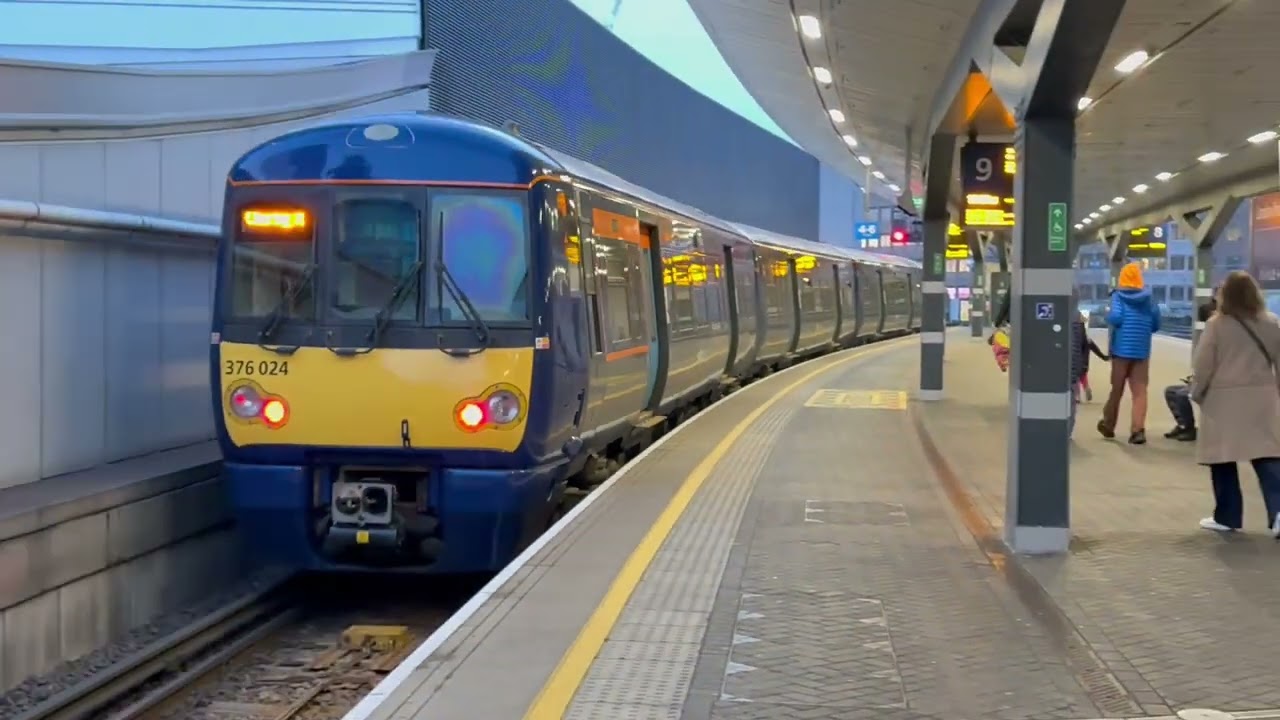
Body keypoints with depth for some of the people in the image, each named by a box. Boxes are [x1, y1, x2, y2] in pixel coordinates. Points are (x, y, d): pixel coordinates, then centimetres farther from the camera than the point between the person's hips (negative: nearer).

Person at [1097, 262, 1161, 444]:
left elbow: (1115, 318, -17)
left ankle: (1108, 425, 27)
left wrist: (1108, 317, 3)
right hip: (1142, 351, 2)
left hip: (1121, 349, -2)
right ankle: (1138, 429, -17)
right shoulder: (1148, 298, 7)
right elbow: (1156, 325, 9)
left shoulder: (1118, 296, -4)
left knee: (1117, 389, 12)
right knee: (1140, 391, -2)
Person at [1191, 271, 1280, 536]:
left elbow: (1203, 365, -6)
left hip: (1224, 398, -3)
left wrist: (1197, 394, 8)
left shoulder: (1216, 324, -8)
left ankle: (1227, 516, 12)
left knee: (1223, 458, 7)